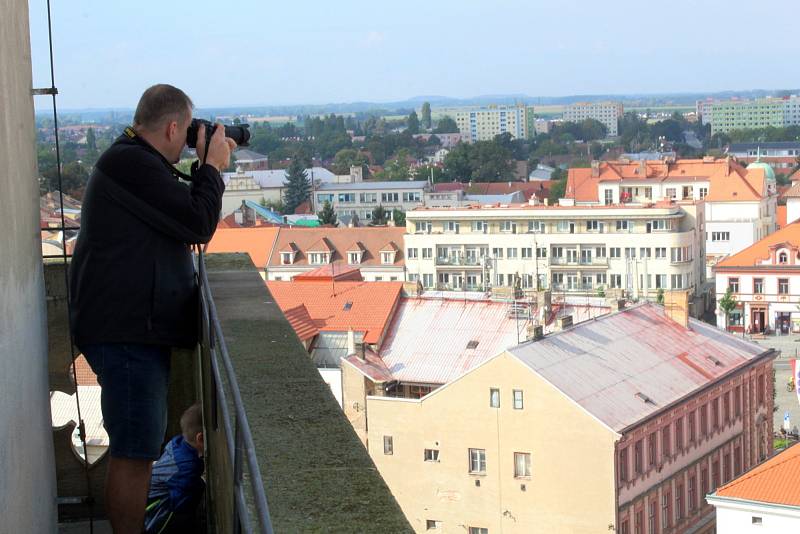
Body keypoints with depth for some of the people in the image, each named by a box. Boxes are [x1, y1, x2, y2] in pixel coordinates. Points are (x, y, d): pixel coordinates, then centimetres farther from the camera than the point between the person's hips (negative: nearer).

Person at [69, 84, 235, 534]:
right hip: (126, 332, -12)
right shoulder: (132, 165, -19)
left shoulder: (133, 161, 17)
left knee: (141, 447, 21)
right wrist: (212, 167, -6)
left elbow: (182, 213, 25)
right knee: (135, 452, -7)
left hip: (137, 329, 12)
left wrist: (207, 169, 15)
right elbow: (199, 225, -18)